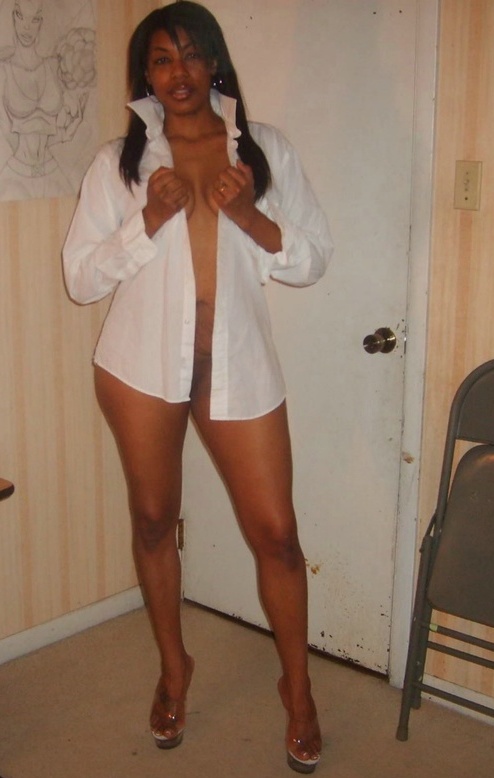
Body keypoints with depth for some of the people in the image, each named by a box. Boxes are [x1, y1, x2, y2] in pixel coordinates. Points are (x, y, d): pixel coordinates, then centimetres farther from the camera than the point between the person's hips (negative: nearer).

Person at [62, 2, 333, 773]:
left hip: (239, 367, 0)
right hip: (142, 365, 1)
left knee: (276, 532, 2)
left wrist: (248, 216, -14)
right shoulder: (118, 160, 3)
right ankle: (174, 668, 36)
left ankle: (298, 688, 24)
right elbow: (80, 277, 0)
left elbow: (313, 259, 3)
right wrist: (148, 221, -14)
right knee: (154, 520, 13)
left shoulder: (265, 148, 5)